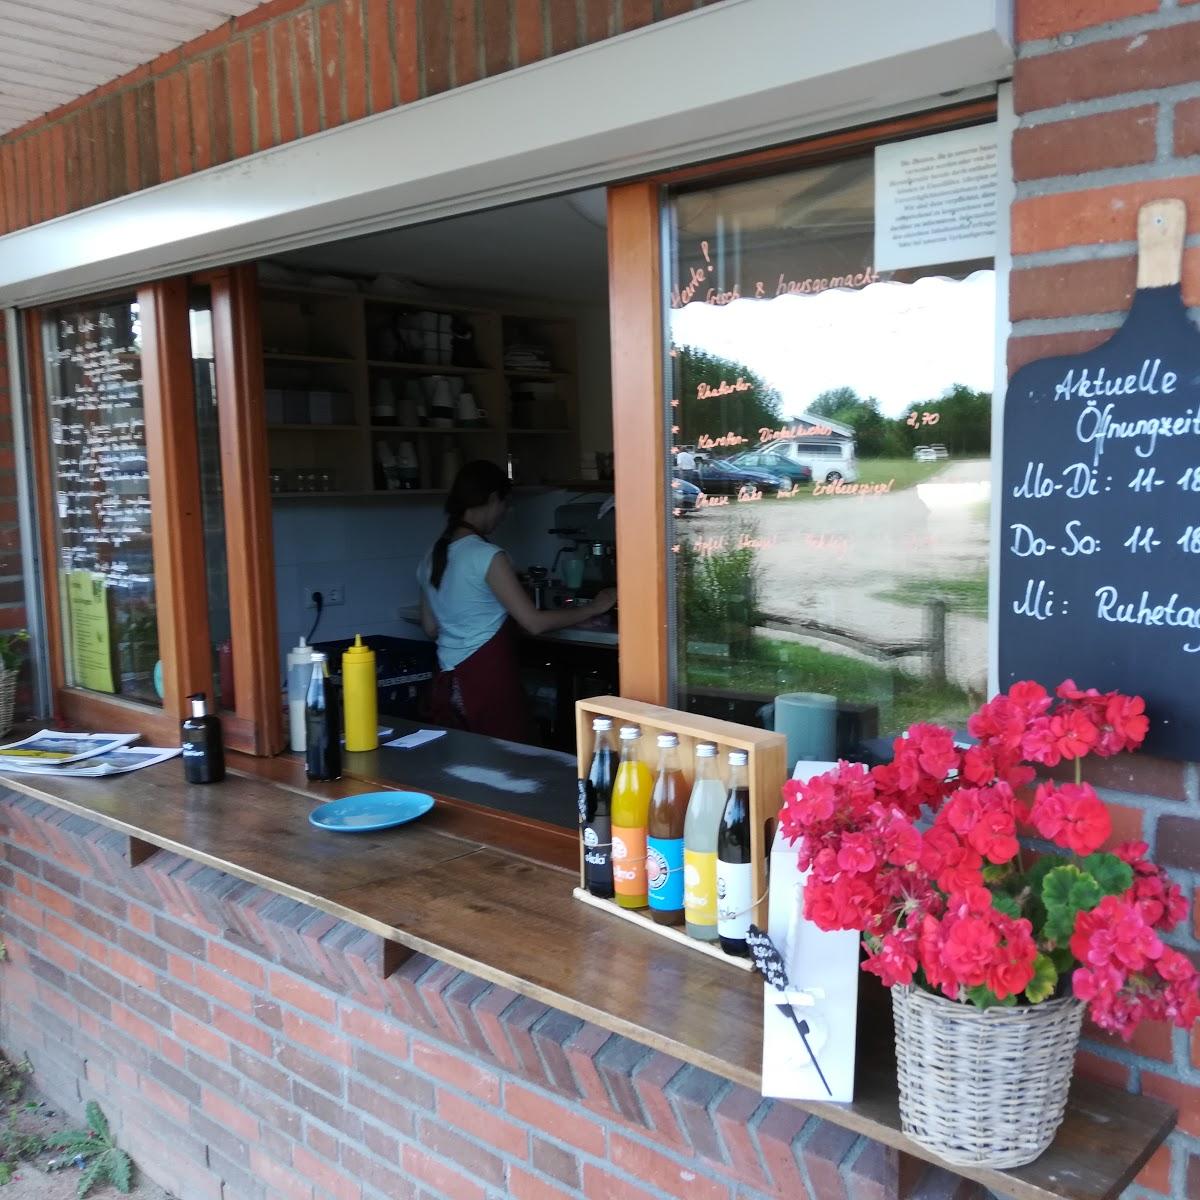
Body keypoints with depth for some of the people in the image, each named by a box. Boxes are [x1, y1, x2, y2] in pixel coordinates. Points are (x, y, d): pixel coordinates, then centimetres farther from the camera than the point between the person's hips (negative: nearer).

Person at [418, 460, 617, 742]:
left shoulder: (433, 557, 8)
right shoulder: (486, 556, -15)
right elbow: (535, 623, -15)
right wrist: (593, 607, -4)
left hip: (448, 682, 8)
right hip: (488, 679, -8)